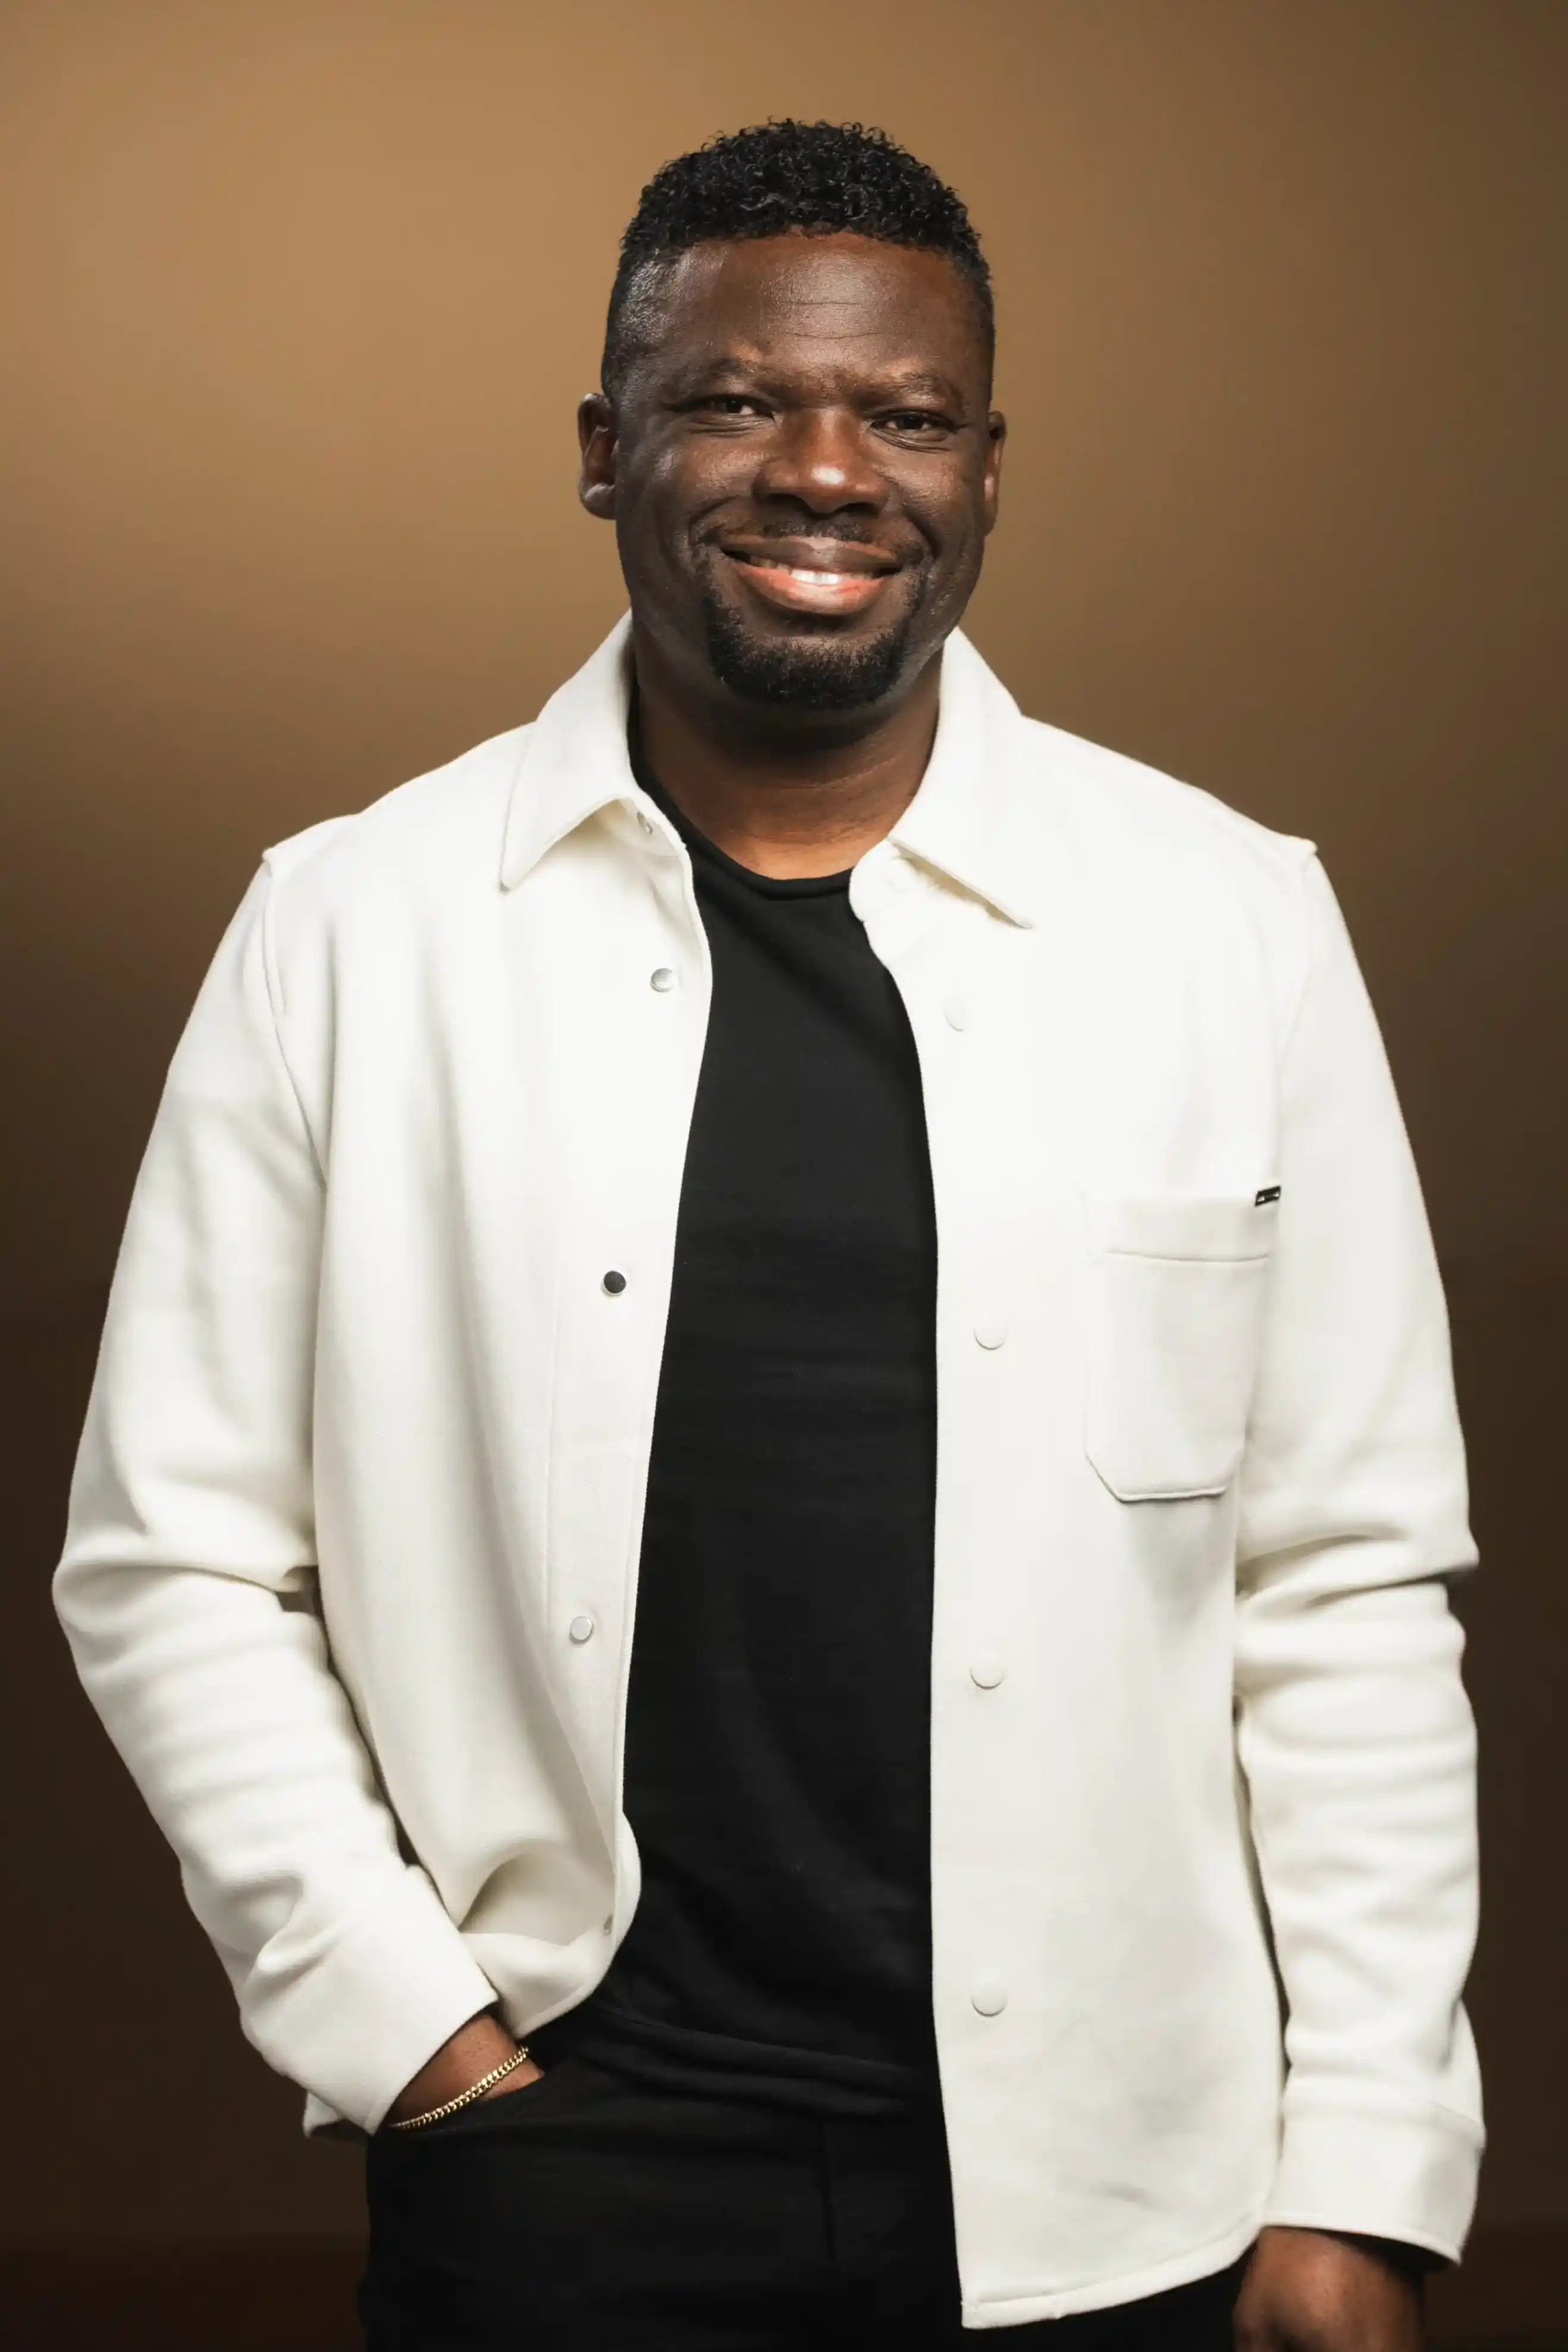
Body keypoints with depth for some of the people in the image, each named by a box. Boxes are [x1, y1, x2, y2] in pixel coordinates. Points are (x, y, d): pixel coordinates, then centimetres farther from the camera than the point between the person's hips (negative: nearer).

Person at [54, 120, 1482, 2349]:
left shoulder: (1234, 922, -1)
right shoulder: (348, 927, -2)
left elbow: (1348, 1584, 0)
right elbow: (177, 1561, 1)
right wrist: (413, 2038, -5)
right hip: (554, 2169, -1)